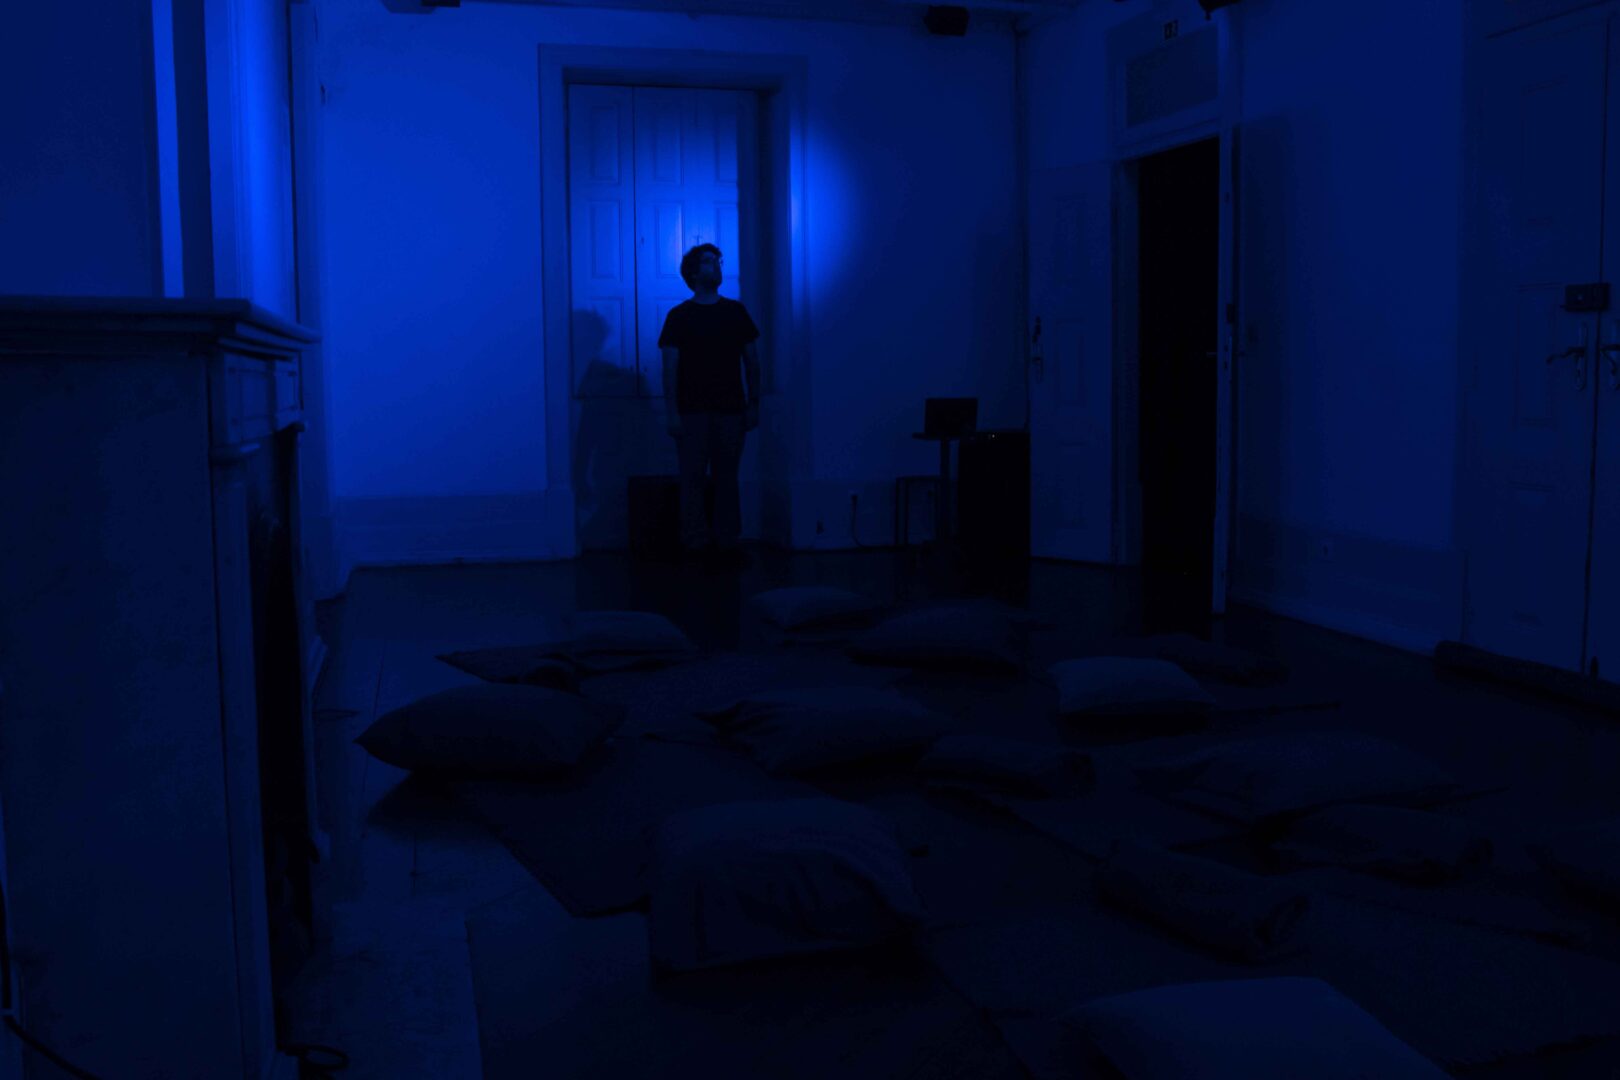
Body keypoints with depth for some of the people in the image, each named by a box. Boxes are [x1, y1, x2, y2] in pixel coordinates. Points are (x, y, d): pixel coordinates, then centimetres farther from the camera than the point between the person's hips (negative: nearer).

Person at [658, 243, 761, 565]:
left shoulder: (735, 311, 9)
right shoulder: (678, 316, 2)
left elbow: (752, 361, 11)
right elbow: (670, 367, -2)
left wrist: (753, 404, 5)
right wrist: (671, 412, -9)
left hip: (730, 410, 2)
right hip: (692, 411, -2)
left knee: (726, 478, 5)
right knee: (693, 478, -2)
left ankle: (727, 543, 11)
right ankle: (696, 544, 4)